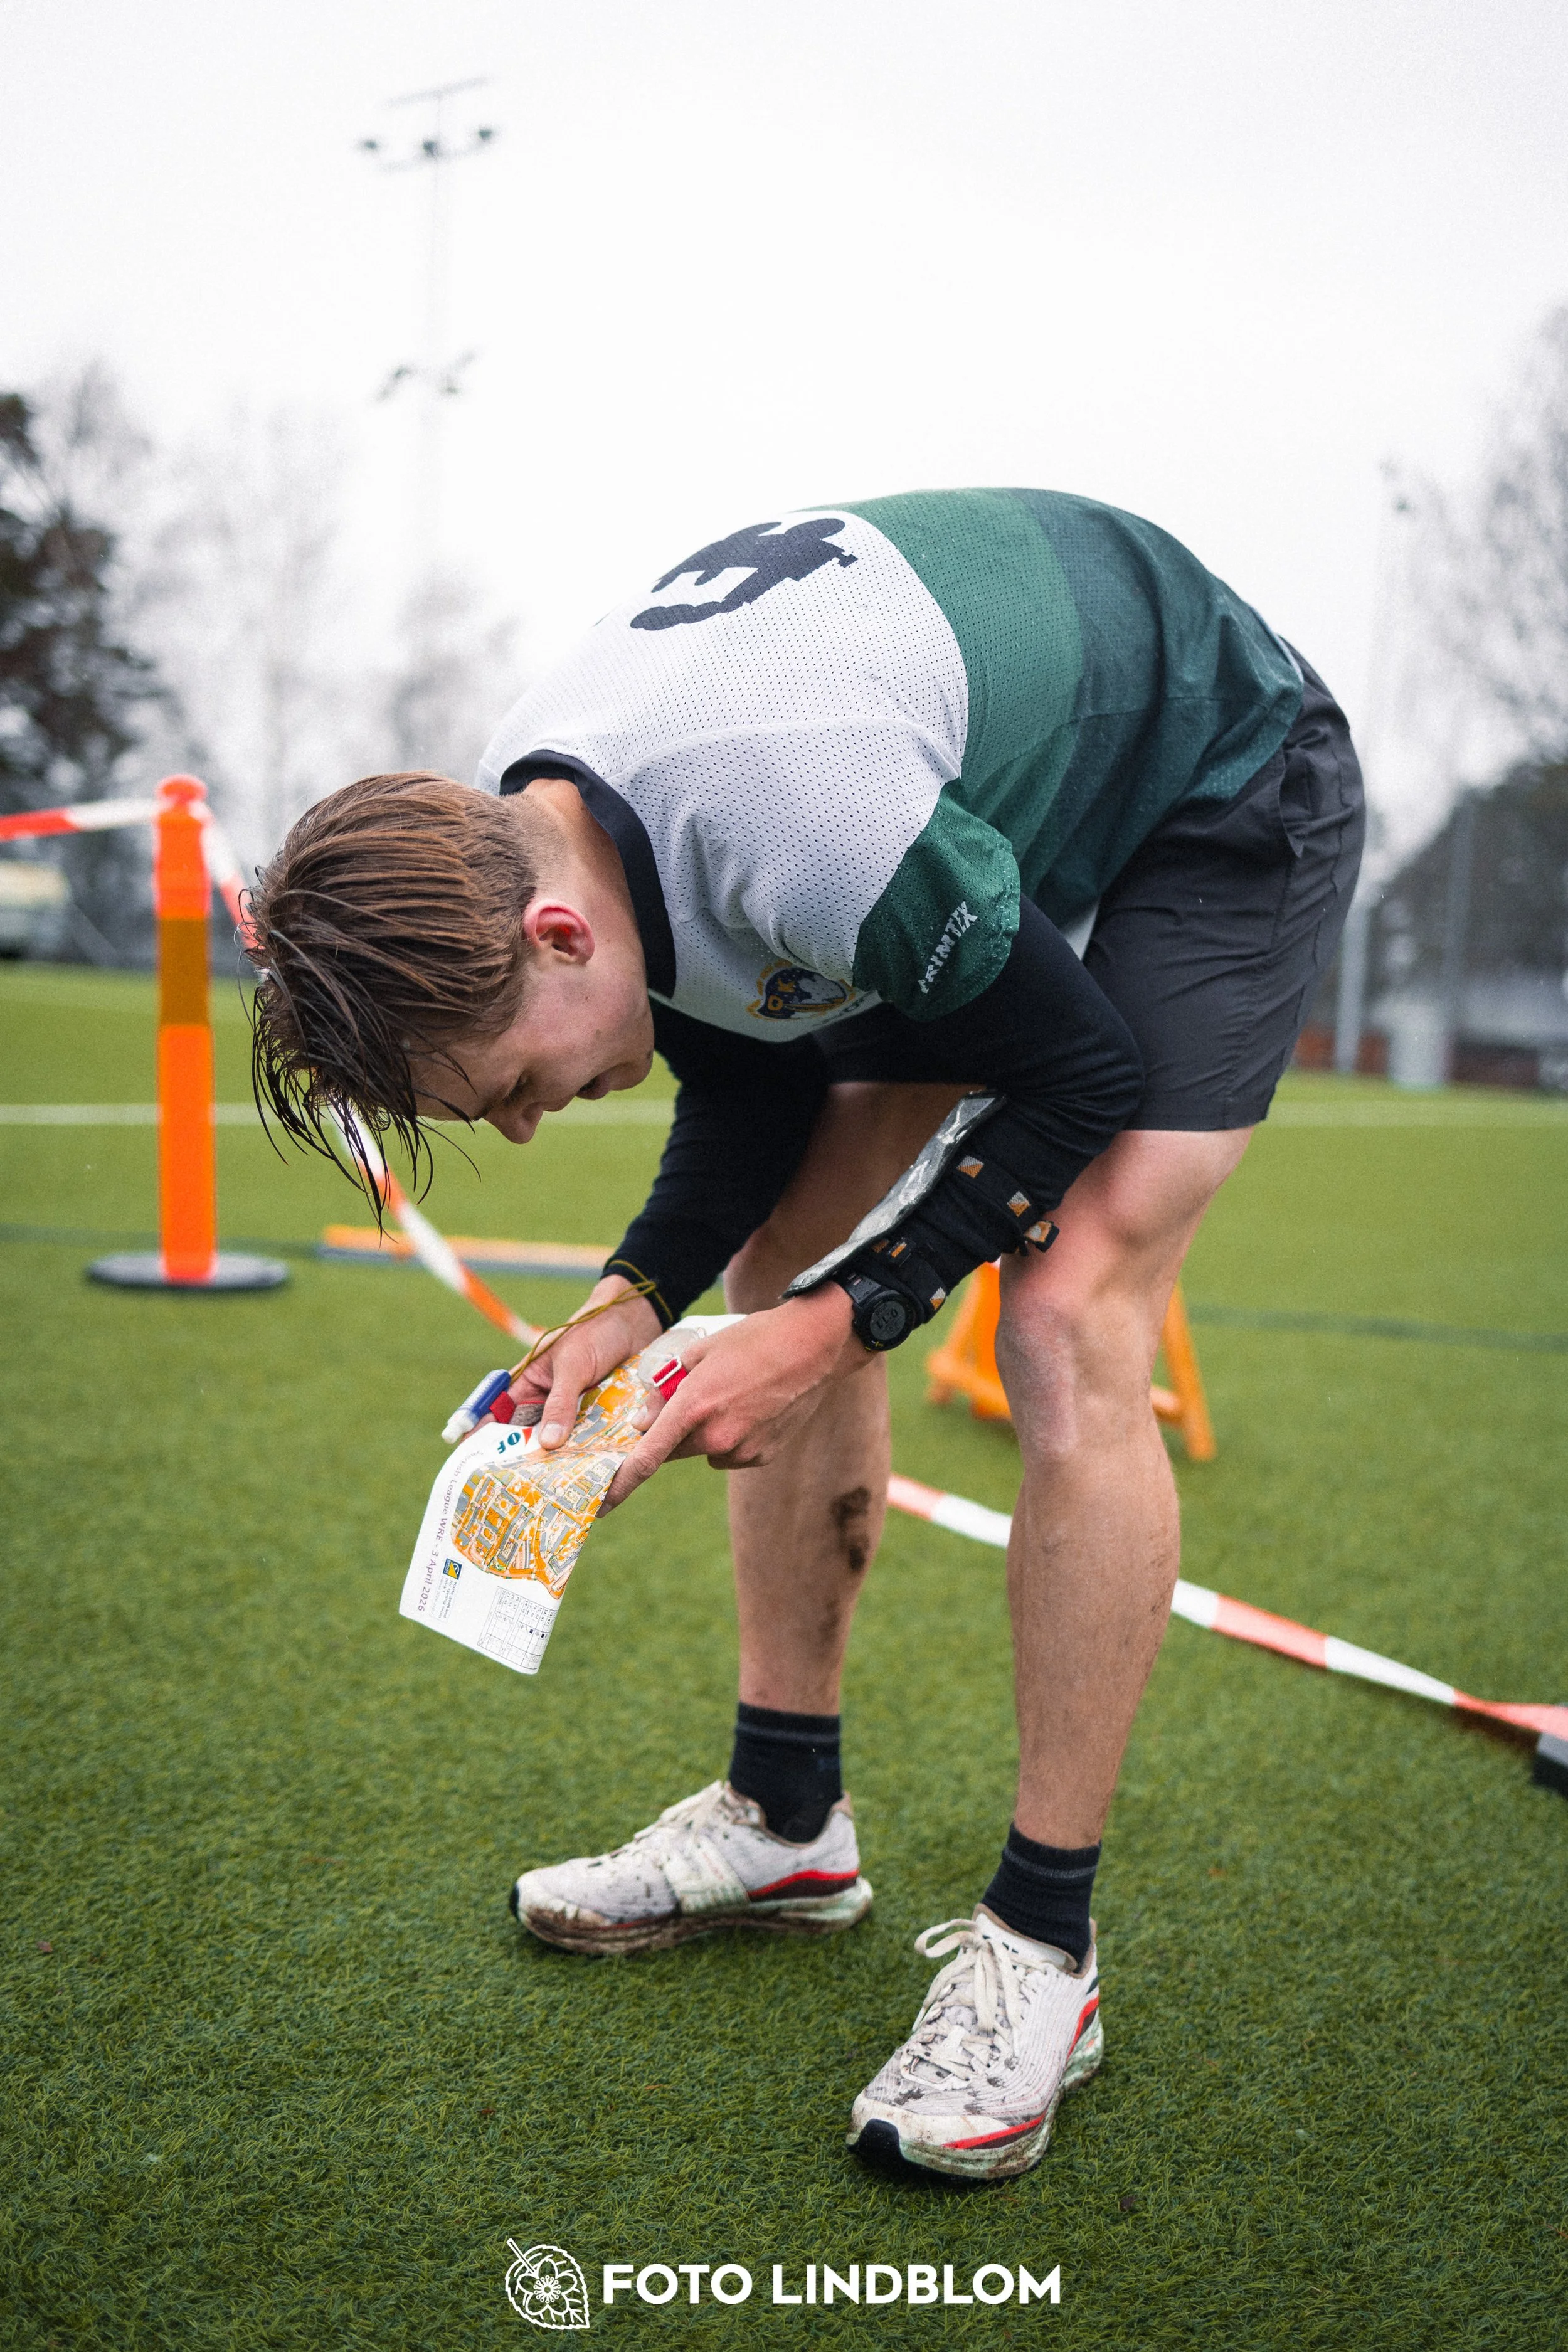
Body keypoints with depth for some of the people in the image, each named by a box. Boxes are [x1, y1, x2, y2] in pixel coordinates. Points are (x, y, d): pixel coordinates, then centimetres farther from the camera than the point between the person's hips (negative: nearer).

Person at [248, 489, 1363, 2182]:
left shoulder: (801, 824, -42)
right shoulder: (502, 838, -16)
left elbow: (1082, 1071, -27)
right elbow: (753, 1084, -2)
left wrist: (842, 1322, -26)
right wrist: (637, 1298, -16)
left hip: (1226, 791, -7)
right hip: (991, 806, 8)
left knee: (1067, 1328, -22)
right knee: (784, 1265, 1)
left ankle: (1039, 1948, -9)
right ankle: (786, 1822, 15)